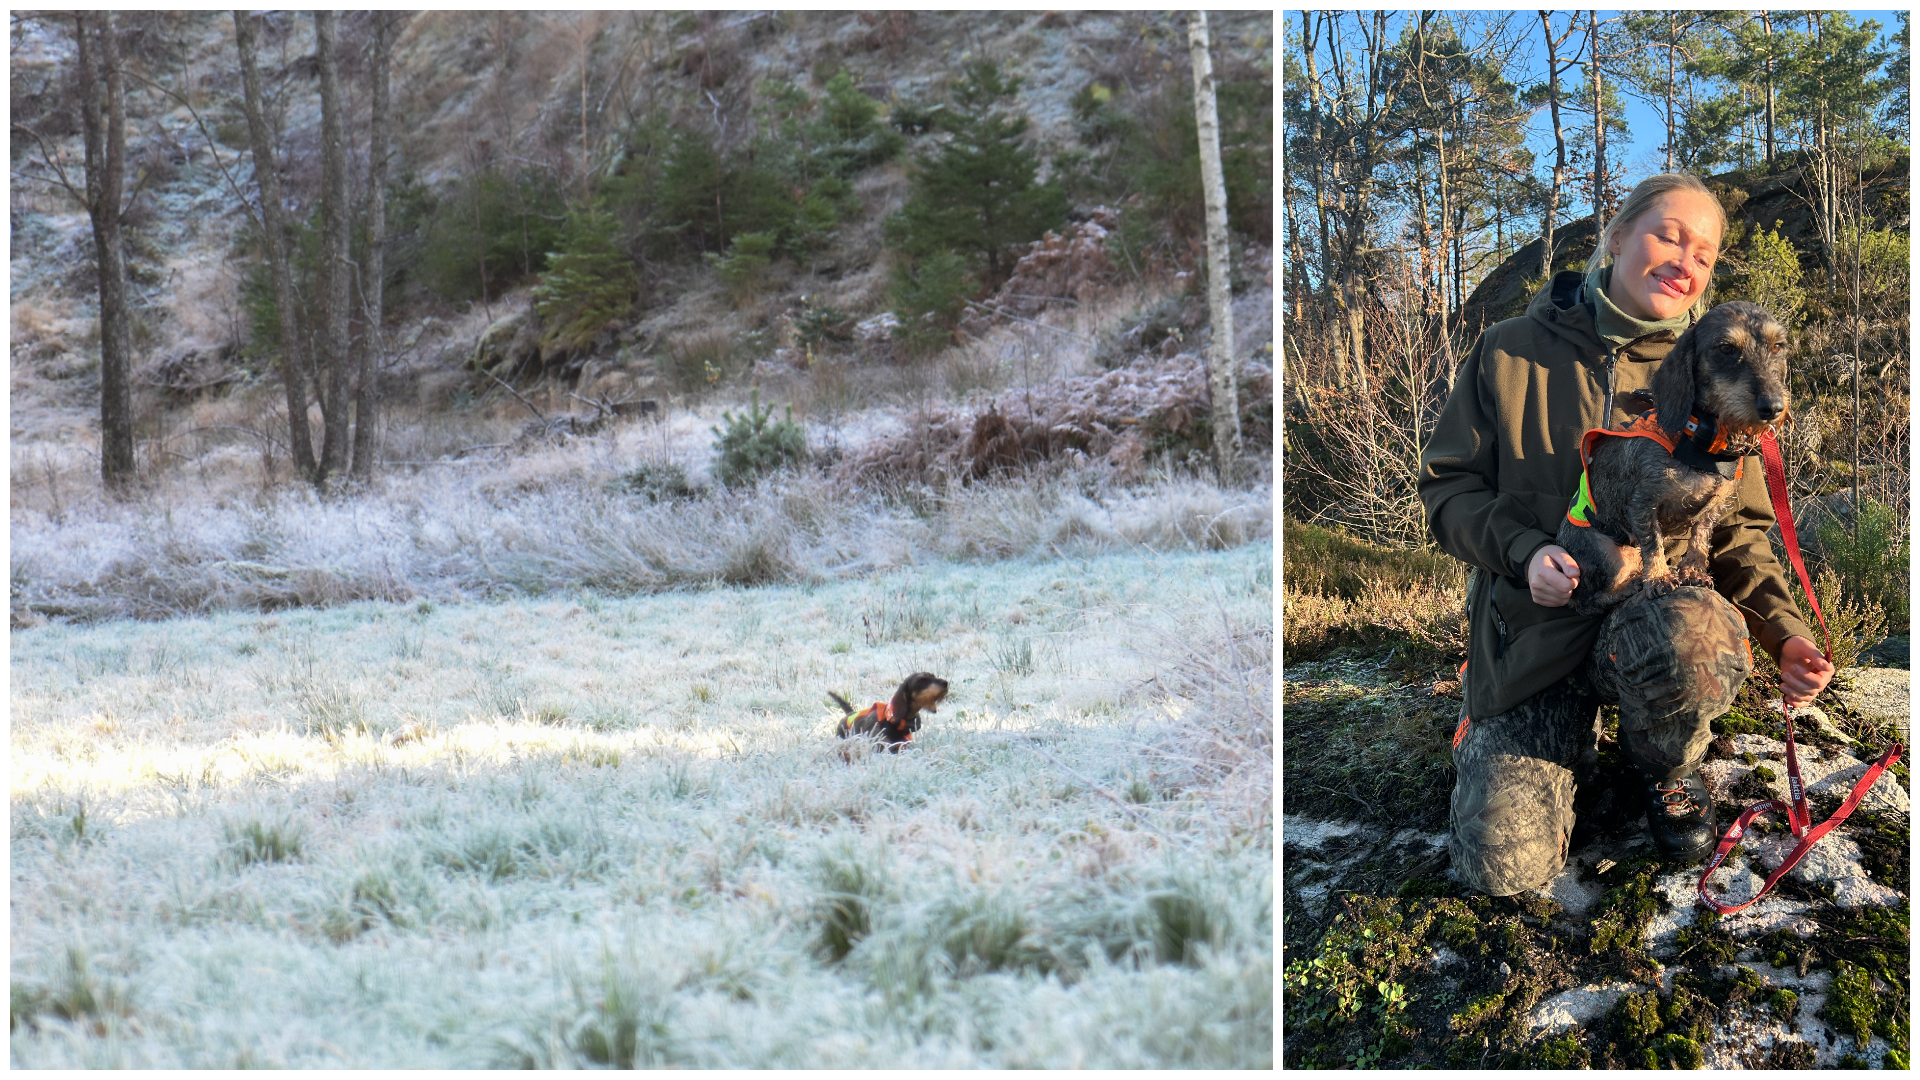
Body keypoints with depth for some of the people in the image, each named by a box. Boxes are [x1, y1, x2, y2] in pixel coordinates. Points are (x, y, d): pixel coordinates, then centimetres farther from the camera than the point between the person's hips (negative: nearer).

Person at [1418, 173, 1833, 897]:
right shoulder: (1512, 351, -1)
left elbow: (1738, 532, 9)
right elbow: (1449, 485, 3)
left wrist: (1785, 634, -9)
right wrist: (1523, 550, -17)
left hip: (1656, 610, 1)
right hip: (1532, 626, 0)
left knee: (1696, 637, -40)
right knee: (1502, 866, -17)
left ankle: (1665, 771, -2)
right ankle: (1572, 741, 20)